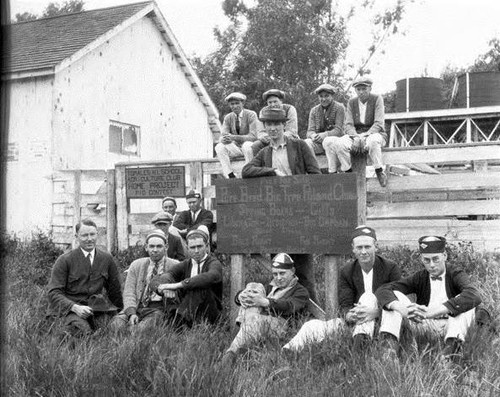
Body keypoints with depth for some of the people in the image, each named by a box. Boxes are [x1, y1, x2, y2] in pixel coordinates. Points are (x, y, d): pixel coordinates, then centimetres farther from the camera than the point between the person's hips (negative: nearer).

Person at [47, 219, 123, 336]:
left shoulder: (107, 259, 10)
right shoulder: (64, 260, -2)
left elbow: (115, 289, 20)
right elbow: (54, 292, -7)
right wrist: (75, 307, -21)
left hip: (96, 308, 3)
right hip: (69, 308, -3)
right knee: (84, 333, -33)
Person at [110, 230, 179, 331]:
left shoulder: (175, 266, 8)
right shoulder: (136, 265, 15)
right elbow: (129, 293, 7)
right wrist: (131, 313, -11)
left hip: (159, 308, -3)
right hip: (137, 306, 3)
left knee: (141, 328, -33)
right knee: (116, 325, -25)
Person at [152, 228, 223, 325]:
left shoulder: (214, 263, -5)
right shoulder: (185, 265, 10)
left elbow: (211, 278, -32)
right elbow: (158, 280, -5)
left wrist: (178, 285, -36)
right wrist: (165, 289, -32)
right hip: (188, 312, 5)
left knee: (198, 285, -29)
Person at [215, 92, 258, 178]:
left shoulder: (251, 115, -9)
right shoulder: (228, 118, 5)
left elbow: (253, 136, -19)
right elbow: (223, 135, -3)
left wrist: (234, 137, -32)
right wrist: (224, 139, -32)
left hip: (249, 145, -4)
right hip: (235, 147, 4)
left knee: (247, 145, -38)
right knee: (219, 147, -22)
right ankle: (230, 176, -28)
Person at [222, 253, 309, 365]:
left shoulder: (300, 292, 13)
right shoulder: (270, 287, 30)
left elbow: (288, 306, -12)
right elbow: (238, 297, 18)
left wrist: (265, 302, -31)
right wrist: (241, 296, -10)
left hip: (277, 323, -5)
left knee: (255, 320, -36)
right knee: (254, 286, -10)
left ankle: (232, 351, -45)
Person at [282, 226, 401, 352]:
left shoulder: (391, 268, -7)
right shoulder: (346, 272, 4)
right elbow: (344, 305, -3)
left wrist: (376, 312, -35)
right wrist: (348, 315, -30)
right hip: (355, 323, 3)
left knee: (368, 297, -32)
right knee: (312, 326, -17)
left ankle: (360, 340, -47)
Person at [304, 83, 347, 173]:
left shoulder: (339, 107, -2)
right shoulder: (314, 110, 11)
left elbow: (338, 130, -10)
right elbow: (310, 131, 5)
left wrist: (324, 135, -28)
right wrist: (313, 135, -22)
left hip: (336, 139, -3)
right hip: (319, 142, 4)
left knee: (328, 141, -37)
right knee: (306, 143, -27)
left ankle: (332, 172, -37)